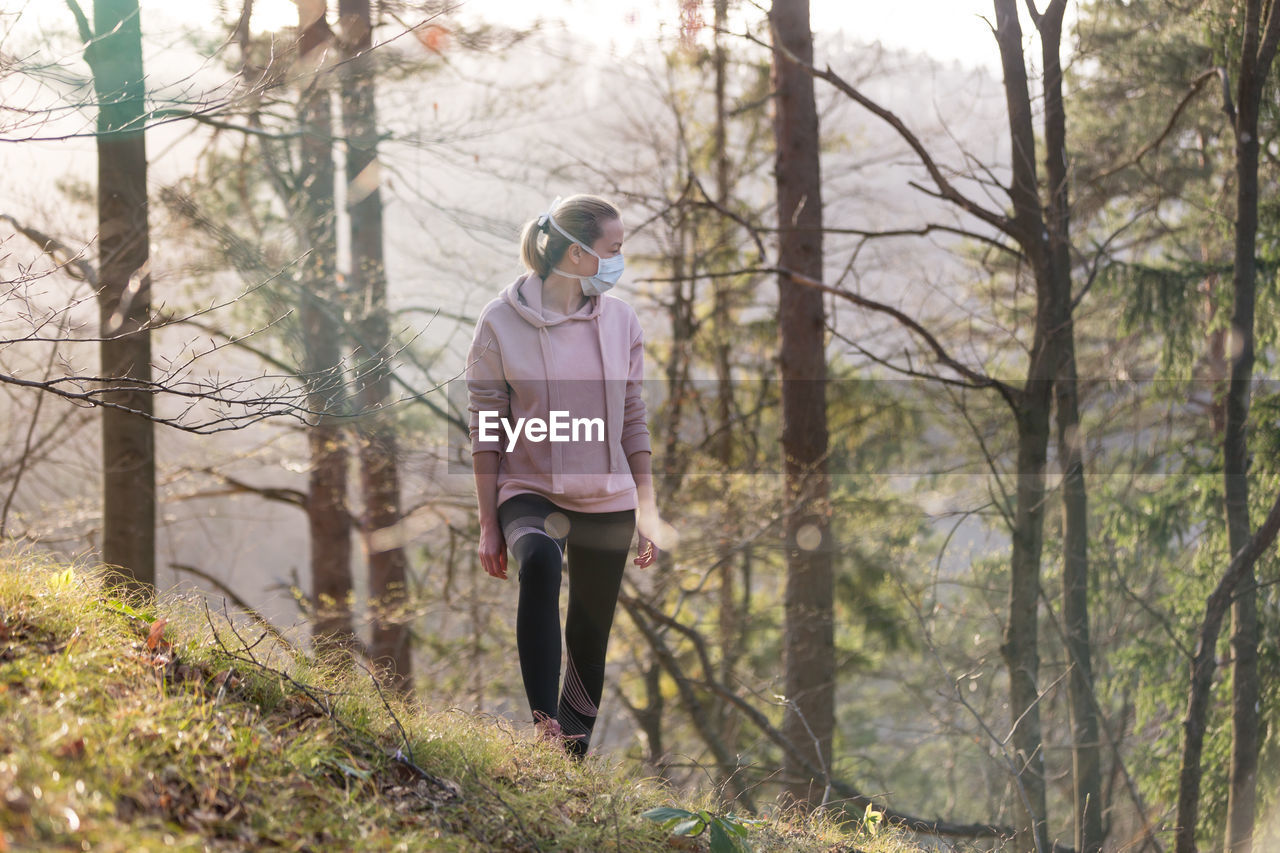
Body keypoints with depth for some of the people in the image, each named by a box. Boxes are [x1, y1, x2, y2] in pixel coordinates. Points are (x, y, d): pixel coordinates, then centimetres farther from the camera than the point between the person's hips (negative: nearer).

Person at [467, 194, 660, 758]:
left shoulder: (620, 320, 5)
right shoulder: (501, 322, -7)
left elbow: (633, 420, 12)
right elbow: (486, 429, -4)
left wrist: (648, 513, 10)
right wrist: (488, 525, -5)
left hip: (607, 501, 4)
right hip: (530, 492, -4)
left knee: (590, 638, 6)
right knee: (539, 561, -36)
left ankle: (573, 756, 20)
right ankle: (544, 721, -41)